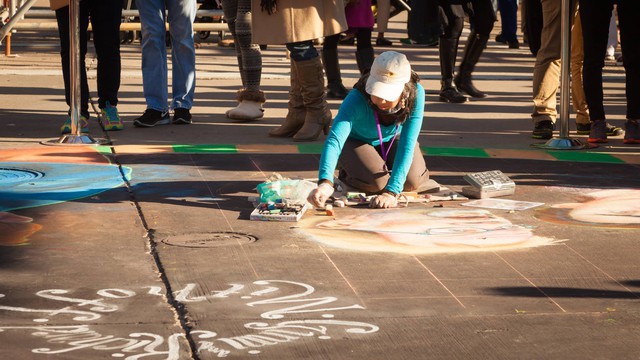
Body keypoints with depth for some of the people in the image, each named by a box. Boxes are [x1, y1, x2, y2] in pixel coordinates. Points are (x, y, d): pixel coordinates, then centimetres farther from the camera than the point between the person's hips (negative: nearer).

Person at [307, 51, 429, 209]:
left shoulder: (416, 93, -35)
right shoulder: (356, 100, -40)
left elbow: (407, 144, -36)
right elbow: (334, 139, -52)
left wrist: (391, 192, -44)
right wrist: (325, 183, -70)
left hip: (393, 140, 2)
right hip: (357, 141, -2)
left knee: (411, 181, -21)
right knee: (375, 181, -27)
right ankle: (346, 172, 9)